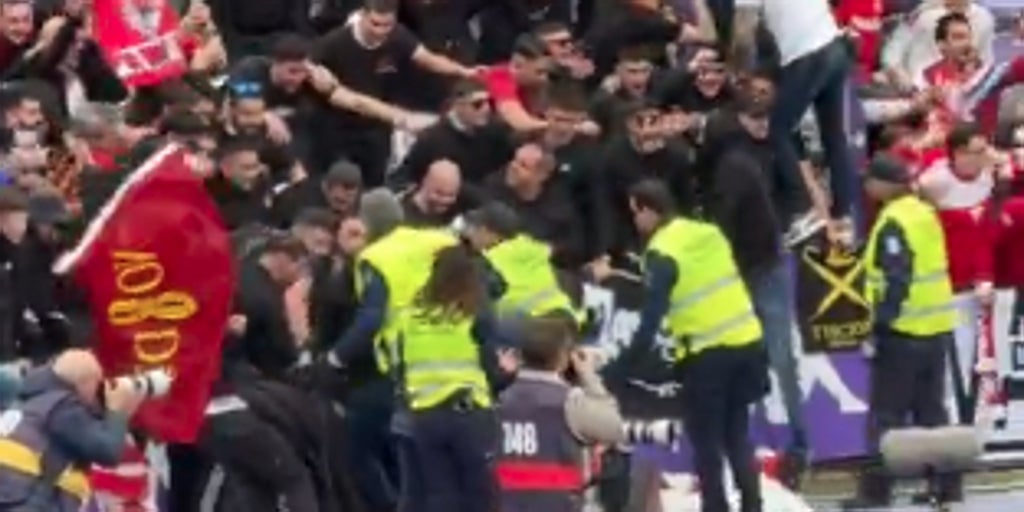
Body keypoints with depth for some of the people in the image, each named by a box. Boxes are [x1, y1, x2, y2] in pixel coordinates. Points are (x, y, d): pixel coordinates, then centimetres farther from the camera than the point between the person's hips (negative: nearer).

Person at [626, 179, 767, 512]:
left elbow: (652, 316, -17)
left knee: (706, 439, 6)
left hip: (706, 353, -7)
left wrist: (629, 360, -14)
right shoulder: (710, 233, 9)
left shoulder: (663, 253, -12)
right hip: (747, 342, 7)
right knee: (737, 432, 17)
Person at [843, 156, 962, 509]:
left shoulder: (894, 223, -15)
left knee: (887, 414, -4)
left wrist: (880, 324, -21)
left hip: (904, 332, -8)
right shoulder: (925, 213, 12)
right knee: (931, 410, 14)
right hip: (937, 327, 9)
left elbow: (896, 280, -22)